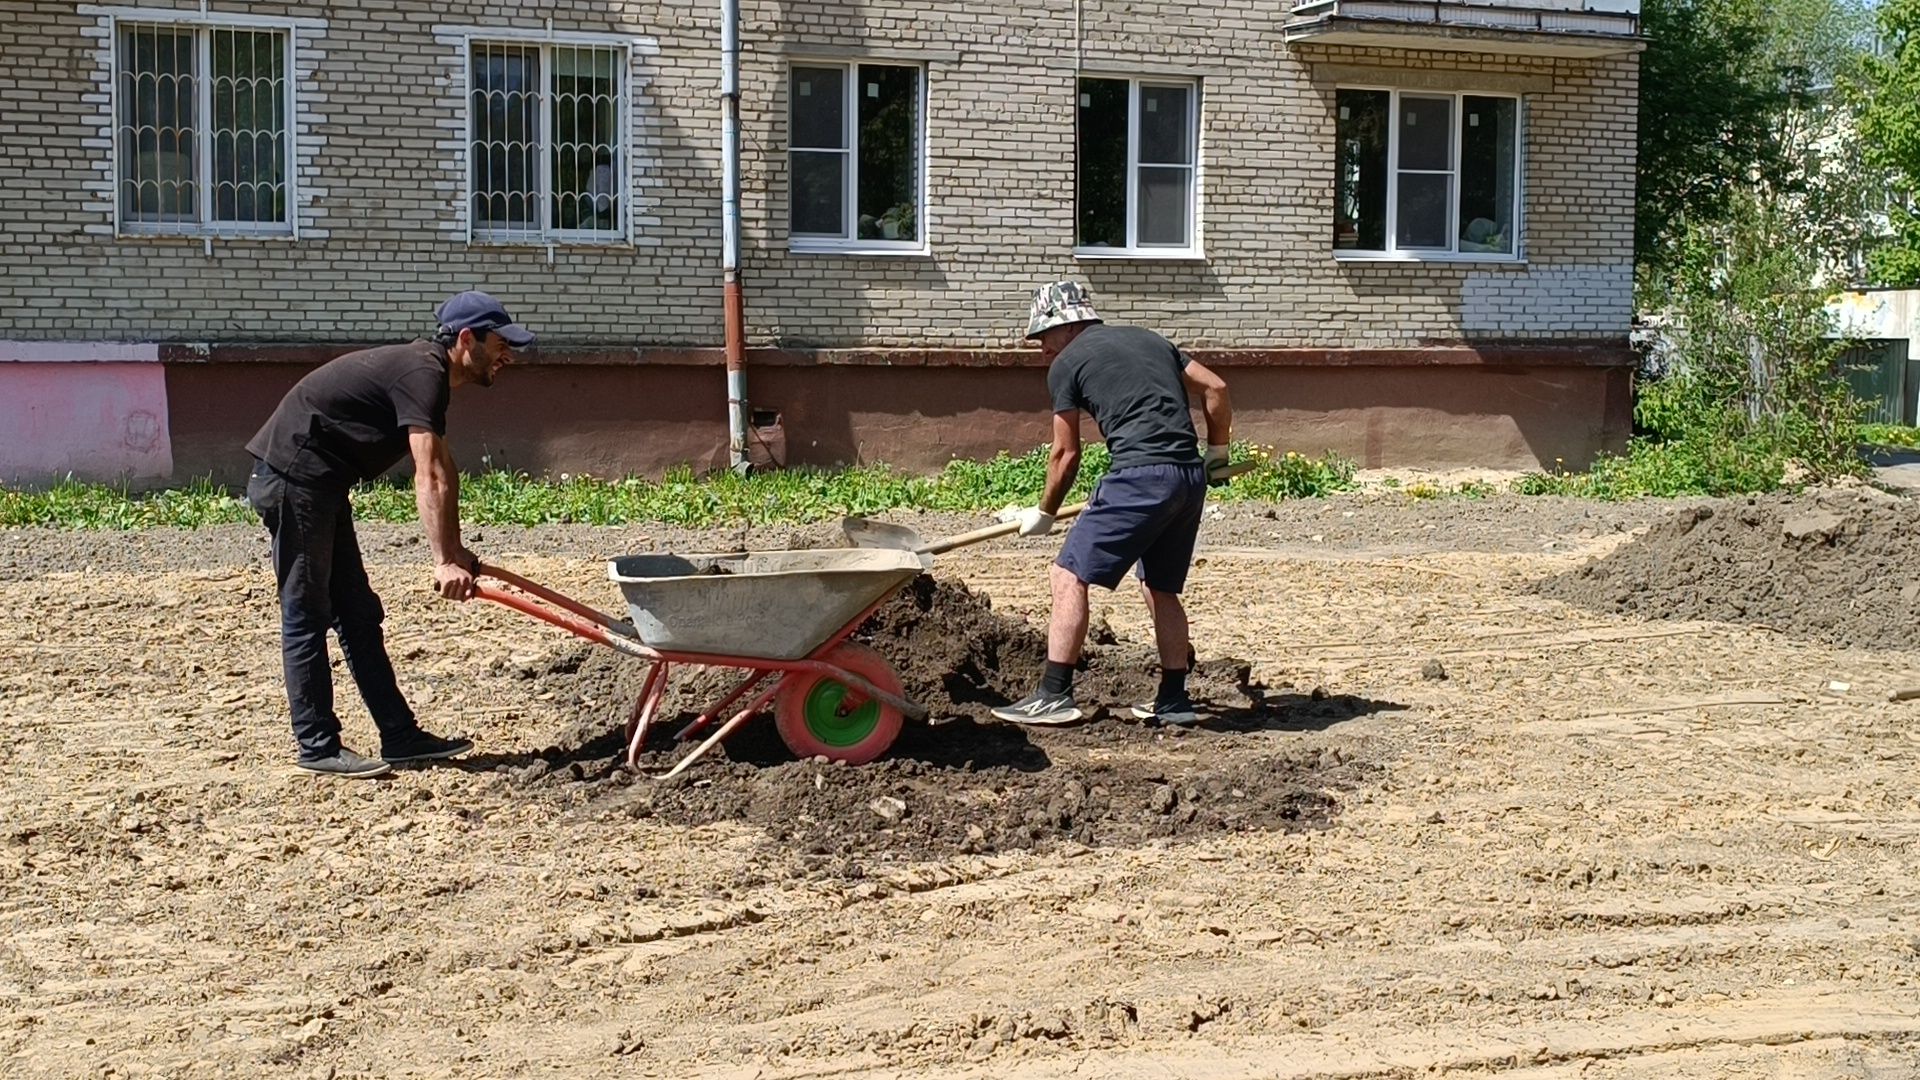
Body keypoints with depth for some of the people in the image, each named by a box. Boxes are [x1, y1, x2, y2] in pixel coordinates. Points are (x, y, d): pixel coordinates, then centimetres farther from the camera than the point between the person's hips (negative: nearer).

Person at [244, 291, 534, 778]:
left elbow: (443, 470, 19)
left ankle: (400, 736, 14)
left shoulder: (427, 373, 14)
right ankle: (318, 746, 2)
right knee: (306, 615, -4)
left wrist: (455, 550, 18)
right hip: (294, 476, -11)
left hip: (319, 484, 11)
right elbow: (428, 477, -27)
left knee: (358, 614, 10)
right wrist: (444, 561, -32)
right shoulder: (421, 373, -18)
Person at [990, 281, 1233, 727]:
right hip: (1191, 478, 7)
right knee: (1160, 587, 21)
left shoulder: (1066, 365, 6)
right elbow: (1215, 389, 19)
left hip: (1140, 477, -7)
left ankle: (1054, 696, -5)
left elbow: (1066, 454, 9)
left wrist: (1044, 514, 23)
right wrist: (1216, 455, 30)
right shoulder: (1148, 339, 23)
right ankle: (1173, 700, 23)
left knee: (1069, 576, -1)